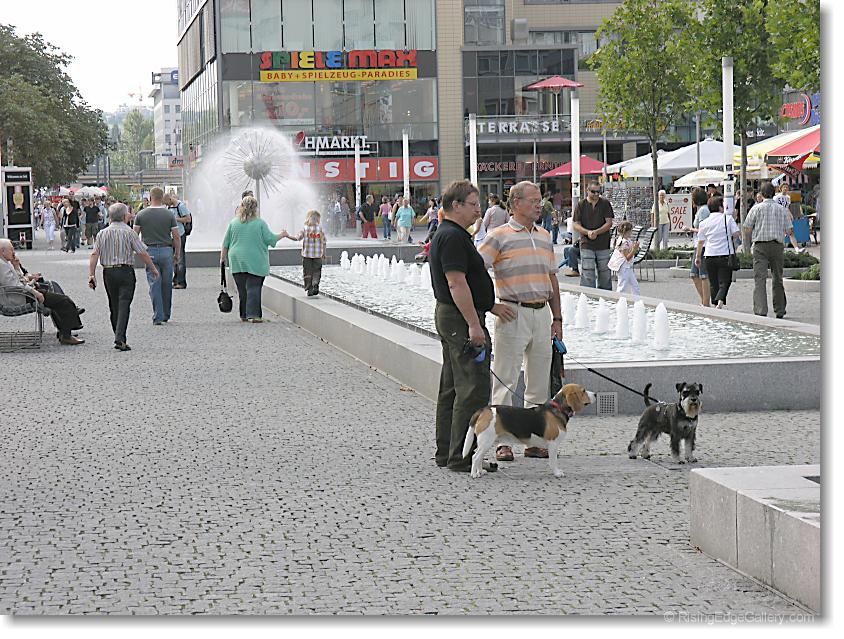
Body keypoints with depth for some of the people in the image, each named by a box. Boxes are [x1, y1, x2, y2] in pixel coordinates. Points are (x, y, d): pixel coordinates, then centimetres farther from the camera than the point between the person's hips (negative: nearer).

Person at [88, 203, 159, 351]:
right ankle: (120, 338, -20)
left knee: (114, 307, 13)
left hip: (108, 272, 4)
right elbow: (143, 253, -5)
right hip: (126, 271, -4)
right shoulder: (129, 232, -4)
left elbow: (94, 254, -1)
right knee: (124, 305, -8)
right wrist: (153, 268, 6)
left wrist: (91, 274, -1)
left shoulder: (102, 233, 7)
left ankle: (119, 339, 18)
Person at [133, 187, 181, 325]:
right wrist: (177, 254, 10)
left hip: (149, 251, 0)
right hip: (166, 251, 0)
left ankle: (158, 317, -5)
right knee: (167, 285, 11)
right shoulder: (169, 214, -1)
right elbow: (176, 237, 0)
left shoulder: (141, 215, -1)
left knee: (154, 285, 0)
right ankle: (166, 315, 20)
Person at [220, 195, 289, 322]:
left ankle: (244, 315, 16)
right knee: (254, 288, -4)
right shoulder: (260, 223, -7)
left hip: (237, 262, 3)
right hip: (255, 262, -3)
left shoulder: (233, 223, 4)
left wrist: (223, 257, 19)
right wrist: (282, 235, 14)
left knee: (242, 289, 10)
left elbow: (226, 243, 8)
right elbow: (270, 239, -4)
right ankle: (253, 315, -11)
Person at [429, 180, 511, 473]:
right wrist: (474, 324, -24)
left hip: (449, 316, 11)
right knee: (473, 388, -11)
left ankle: (446, 452, 18)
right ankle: (462, 457, -11)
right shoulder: (453, 237, -16)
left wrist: (491, 305, 23)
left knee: (452, 388, 13)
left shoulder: (445, 235, 18)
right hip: (461, 319, -11)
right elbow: (456, 284, -23)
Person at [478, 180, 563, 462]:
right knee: (505, 381, -4)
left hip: (542, 313, 6)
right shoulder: (499, 236, -3)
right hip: (513, 313, -6)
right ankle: (502, 442, 0)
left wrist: (557, 318, 15)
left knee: (539, 383, 9)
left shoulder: (545, 236, 15)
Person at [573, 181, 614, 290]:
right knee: (587, 275, -8)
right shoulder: (581, 205, 4)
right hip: (587, 245, -1)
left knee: (605, 274, 7)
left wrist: (596, 232, -16)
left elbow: (609, 223, -1)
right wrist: (588, 232, -17)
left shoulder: (605, 203, 5)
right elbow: (575, 225, 1)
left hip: (603, 245, 1)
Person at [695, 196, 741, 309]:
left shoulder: (704, 223, 6)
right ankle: (720, 301, -24)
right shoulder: (728, 218, -3)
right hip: (725, 255, -3)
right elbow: (737, 233, -8)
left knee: (713, 283, 13)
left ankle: (714, 303, 12)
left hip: (710, 256, 3)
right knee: (724, 282, -3)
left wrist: (697, 257, 16)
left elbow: (700, 241, 9)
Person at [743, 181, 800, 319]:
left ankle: (761, 310, -21)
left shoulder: (757, 208, -1)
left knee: (760, 279, -8)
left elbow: (747, 228, -1)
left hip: (760, 246, -3)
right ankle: (780, 310, 24)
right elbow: (789, 231, 5)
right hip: (777, 245, 3)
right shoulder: (782, 209, 6)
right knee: (777, 279, 15)